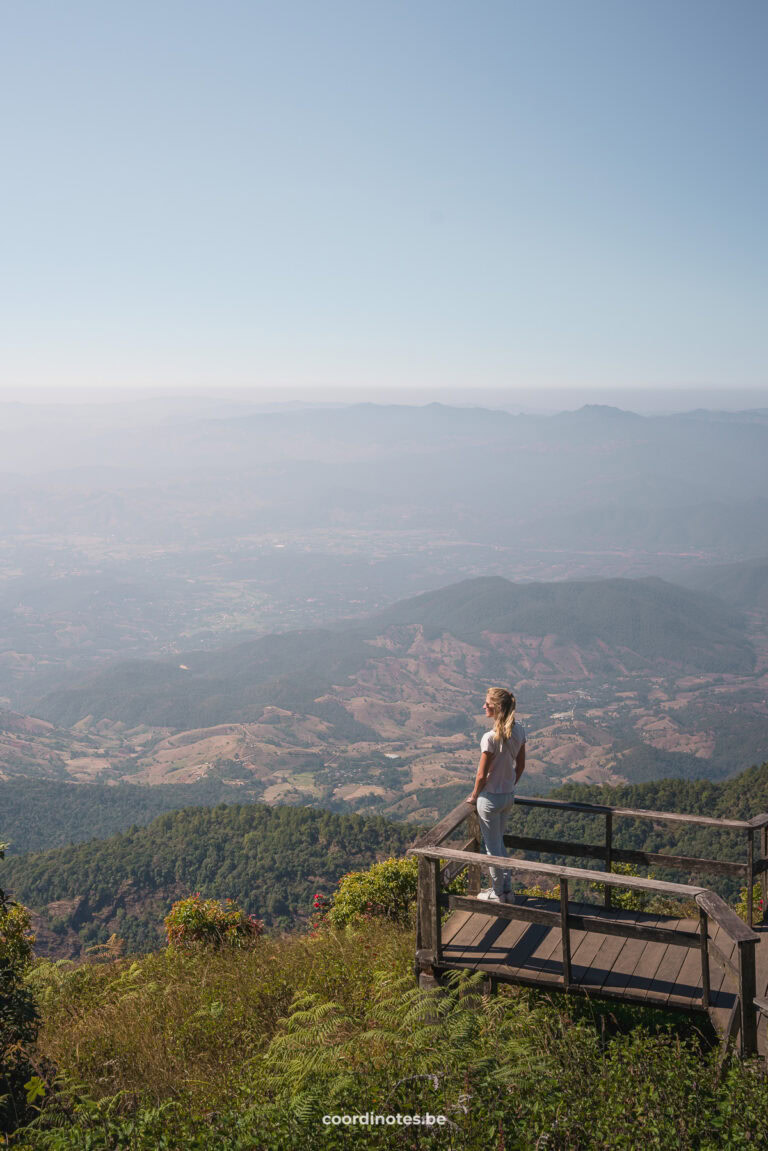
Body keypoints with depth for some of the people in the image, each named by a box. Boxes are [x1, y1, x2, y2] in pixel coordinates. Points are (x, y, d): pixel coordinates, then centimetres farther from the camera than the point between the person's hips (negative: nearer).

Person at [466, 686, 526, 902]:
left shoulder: (491, 738, -27)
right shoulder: (519, 731, -5)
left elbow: (482, 775, -19)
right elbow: (521, 765, 6)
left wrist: (474, 796, -3)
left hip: (490, 797, -7)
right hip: (509, 795, 7)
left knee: (492, 846, 11)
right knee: (498, 842, 26)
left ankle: (498, 894, 26)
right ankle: (505, 887, 36)